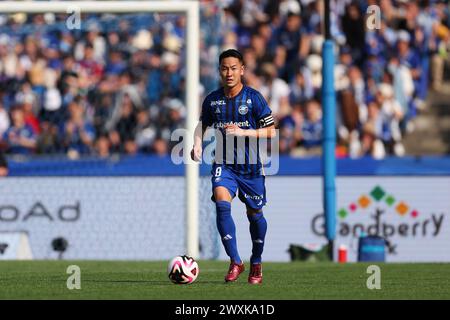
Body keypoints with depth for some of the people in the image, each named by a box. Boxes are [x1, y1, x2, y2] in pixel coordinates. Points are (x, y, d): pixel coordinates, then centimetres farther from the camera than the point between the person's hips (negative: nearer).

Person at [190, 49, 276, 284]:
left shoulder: (254, 98, -7)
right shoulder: (212, 100, 1)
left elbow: (271, 131, -7)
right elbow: (202, 125, 19)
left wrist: (242, 132, -19)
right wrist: (197, 144, -1)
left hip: (251, 165, -1)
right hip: (224, 163, 1)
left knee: (255, 214, 9)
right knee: (222, 204, -23)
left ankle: (256, 263, 32)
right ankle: (235, 262, -18)